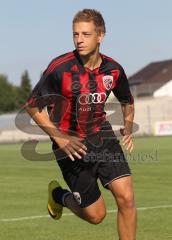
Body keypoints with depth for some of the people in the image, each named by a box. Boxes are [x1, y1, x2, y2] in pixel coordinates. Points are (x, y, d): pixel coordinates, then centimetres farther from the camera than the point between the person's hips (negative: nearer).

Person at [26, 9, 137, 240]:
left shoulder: (113, 69, -4)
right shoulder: (60, 67, -17)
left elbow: (127, 101, 17)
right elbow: (33, 105, -9)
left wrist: (128, 127, -1)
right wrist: (58, 137, -17)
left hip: (103, 138, 3)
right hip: (72, 144, -3)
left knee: (126, 198, -13)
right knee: (96, 215, 2)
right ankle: (59, 195, 33)